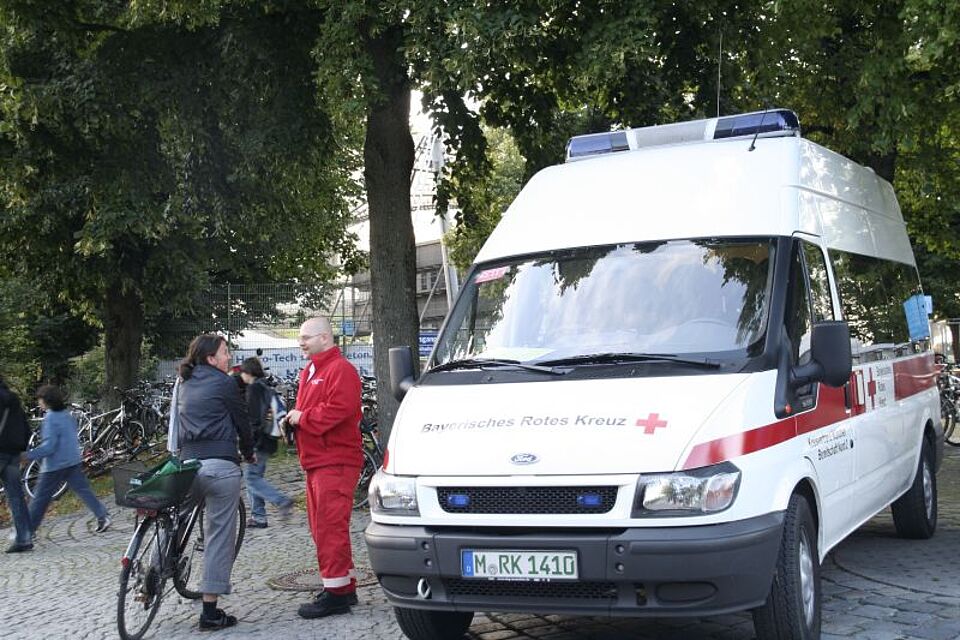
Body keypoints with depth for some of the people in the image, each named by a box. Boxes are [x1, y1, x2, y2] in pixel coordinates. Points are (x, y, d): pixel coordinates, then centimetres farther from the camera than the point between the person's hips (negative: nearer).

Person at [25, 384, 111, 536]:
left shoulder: (50, 419, -16)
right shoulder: (68, 415, 8)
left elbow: (48, 446, -22)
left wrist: (28, 455, -19)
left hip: (55, 465, -7)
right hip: (73, 461, 7)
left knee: (40, 499, 3)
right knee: (84, 490, 7)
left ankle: (26, 530, 11)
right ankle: (103, 516, -4)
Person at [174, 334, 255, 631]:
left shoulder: (184, 384, 18)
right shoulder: (224, 383, 0)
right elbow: (241, 420, 7)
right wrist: (249, 453, 24)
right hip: (220, 465, -6)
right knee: (220, 537, -1)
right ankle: (210, 613, 0)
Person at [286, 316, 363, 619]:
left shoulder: (340, 370, -11)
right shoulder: (310, 372, 22)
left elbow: (338, 409, -23)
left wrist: (302, 417, -14)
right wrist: (293, 418, 6)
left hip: (335, 461, -10)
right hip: (316, 460, 10)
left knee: (330, 526, -10)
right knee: (323, 526, 13)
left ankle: (336, 593, -6)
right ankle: (345, 585, 22)